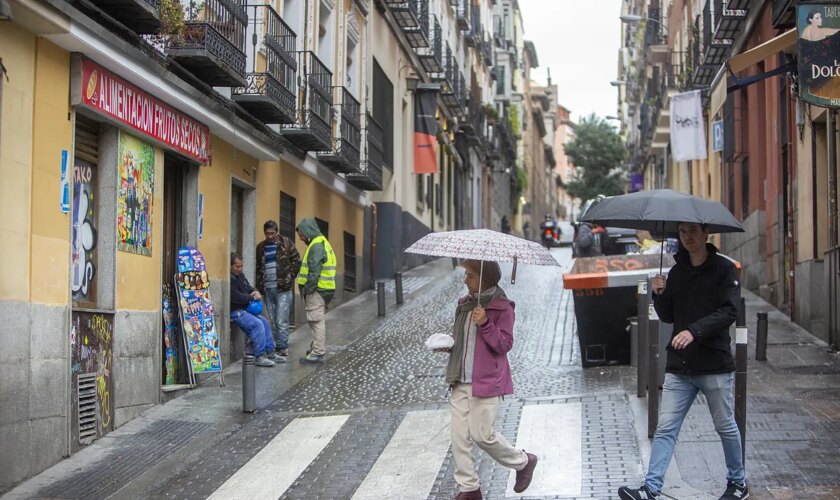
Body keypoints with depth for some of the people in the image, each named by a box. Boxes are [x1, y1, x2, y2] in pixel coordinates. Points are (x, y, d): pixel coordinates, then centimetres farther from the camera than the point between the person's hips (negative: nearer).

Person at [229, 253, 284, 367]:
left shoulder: (240, 275, 15)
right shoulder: (229, 279, -18)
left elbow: (248, 287, 24)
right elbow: (236, 297, -24)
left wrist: (255, 292, 0)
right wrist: (252, 297, -10)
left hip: (245, 309, 11)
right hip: (235, 312, -11)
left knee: (265, 322, 8)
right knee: (257, 324, -22)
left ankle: (269, 353, 14)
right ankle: (259, 357, -21)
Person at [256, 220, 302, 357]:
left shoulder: (286, 243, 0)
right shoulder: (260, 247, 11)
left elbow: (297, 261, 1)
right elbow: (257, 267, 16)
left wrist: (289, 278, -5)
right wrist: (259, 285, 6)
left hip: (283, 289, -4)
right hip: (268, 289, 5)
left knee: (281, 321, -8)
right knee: (273, 321, 9)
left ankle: (282, 347, -4)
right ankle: (276, 346, 15)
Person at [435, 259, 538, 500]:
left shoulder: (502, 308, -9)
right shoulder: (465, 304, 11)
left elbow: (505, 345, -11)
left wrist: (485, 324, -24)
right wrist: (447, 345, 2)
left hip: (486, 382, -7)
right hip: (460, 381, 7)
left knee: (481, 434, -3)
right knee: (459, 435, 3)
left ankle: (523, 462, 21)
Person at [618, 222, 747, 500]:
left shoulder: (724, 269, -4)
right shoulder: (676, 272, 12)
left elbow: (729, 311, -14)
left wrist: (694, 331, -24)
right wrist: (659, 295, -4)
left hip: (714, 364, -4)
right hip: (679, 366, 4)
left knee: (726, 427, 9)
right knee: (665, 428, -3)